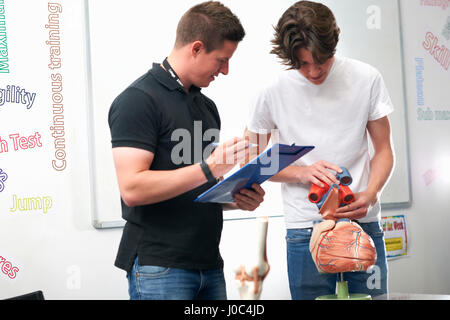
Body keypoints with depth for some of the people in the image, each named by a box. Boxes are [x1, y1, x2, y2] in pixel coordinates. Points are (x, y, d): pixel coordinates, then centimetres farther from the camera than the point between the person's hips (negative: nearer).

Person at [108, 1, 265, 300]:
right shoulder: (139, 100, -10)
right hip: (159, 268, -7)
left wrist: (237, 198, 4)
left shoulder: (207, 106, 17)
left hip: (208, 264, 8)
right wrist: (208, 169, -23)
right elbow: (132, 188, -20)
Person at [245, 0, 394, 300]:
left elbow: (383, 151, 8)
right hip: (305, 229, -1)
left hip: (363, 222, 1)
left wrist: (370, 195, -11)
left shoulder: (366, 78, 0)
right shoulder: (272, 92, -3)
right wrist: (302, 172, -11)